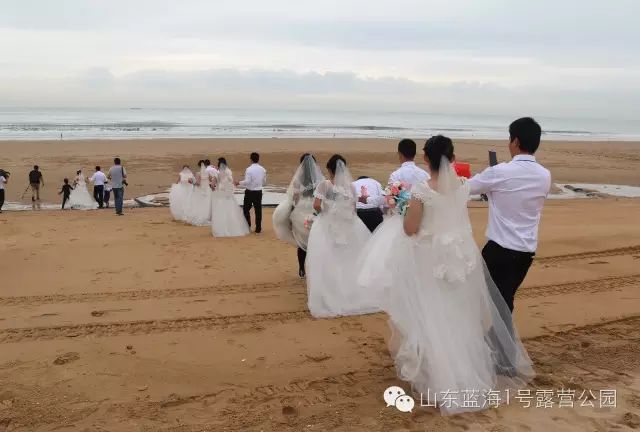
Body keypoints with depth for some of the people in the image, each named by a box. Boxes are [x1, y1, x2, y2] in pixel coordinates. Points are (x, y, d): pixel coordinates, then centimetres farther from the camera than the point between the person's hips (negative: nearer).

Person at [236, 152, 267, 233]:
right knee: (258, 210, 8)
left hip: (250, 192, -4)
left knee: (246, 209, 12)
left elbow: (247, 182, -18)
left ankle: (248, 226, 12)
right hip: (258, 192, 4)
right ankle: (258, 229, 10)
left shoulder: (249, 169, -14)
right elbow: (264, 182, 9)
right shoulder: (263, 169, 2)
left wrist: (239, 183, -2)